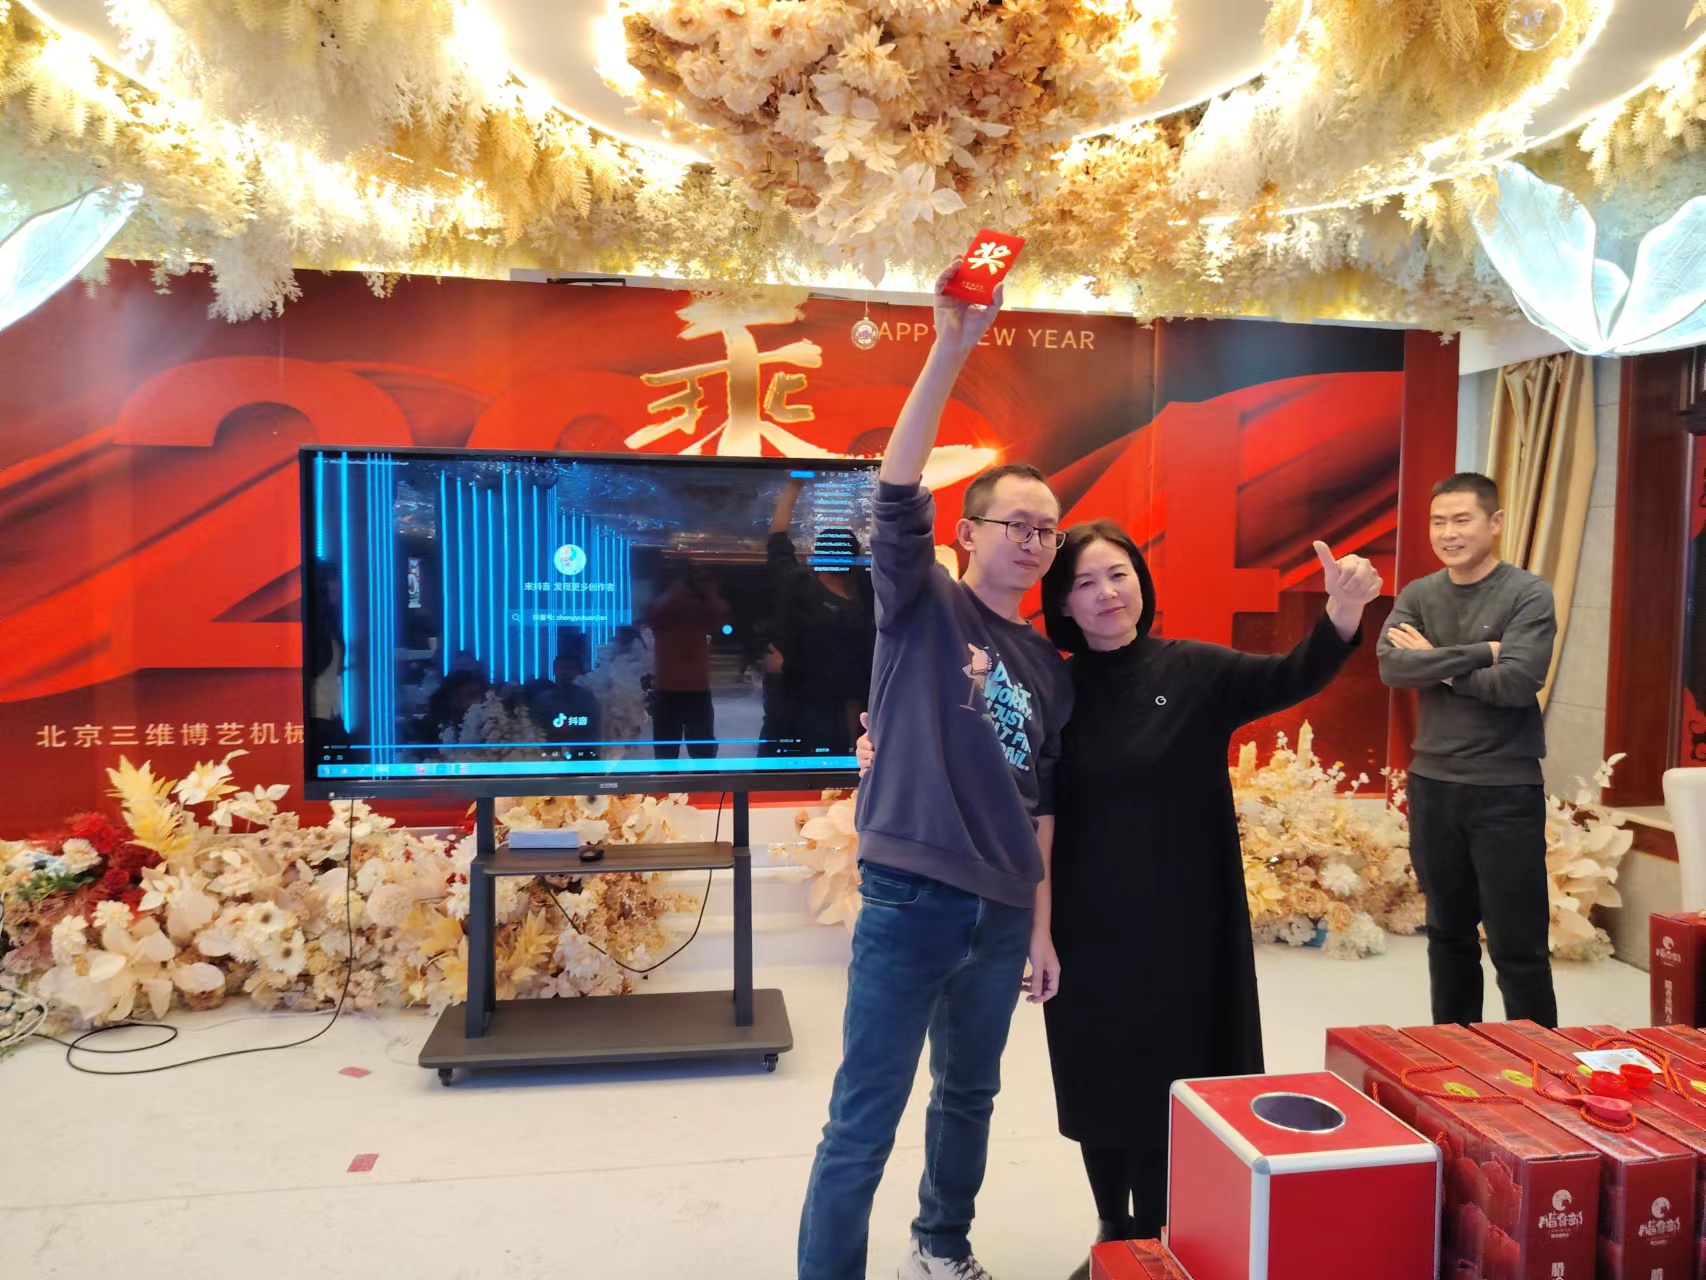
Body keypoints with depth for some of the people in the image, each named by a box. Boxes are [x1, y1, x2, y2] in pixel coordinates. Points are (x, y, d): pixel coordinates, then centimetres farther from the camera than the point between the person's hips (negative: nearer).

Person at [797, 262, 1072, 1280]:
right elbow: (897, 492, -21)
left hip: (1000, 916, 6)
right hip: (908, 903, -6)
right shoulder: (923, 607, -4)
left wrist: (1042, 927, 12)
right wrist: (954, 348, -28)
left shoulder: (1050, 668, 9)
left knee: (970, 1097, 23)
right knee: (862, 1127, 1)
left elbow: (1039, 803, 13)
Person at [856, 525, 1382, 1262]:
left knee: (1164, 1085, 10)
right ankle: (1113, 1234, 38)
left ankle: (1154, 1245, 32)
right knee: (1096, 1085, 15)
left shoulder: (1195, 671, -5)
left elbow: (1294, 677, -16)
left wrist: (1344, 608, -36)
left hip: (1176, 924, -2)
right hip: (1086, 926, 2)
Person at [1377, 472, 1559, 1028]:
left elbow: (1518, 683, -20)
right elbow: (1390, 666, -11)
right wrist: (1479, 652, -16)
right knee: (1449, 932, 16)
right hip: (1432, 784, 4)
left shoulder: (1529, 595, -7)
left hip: (1506, 789, -4)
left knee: (1517, 946, 0)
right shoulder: (1417, 595, 5)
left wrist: (1437, 665, -9)